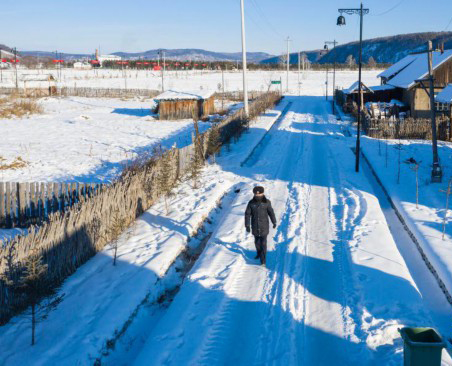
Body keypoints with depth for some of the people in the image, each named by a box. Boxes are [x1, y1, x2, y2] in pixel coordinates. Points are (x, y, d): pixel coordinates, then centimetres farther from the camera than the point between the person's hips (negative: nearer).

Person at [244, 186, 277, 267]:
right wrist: (247, 225, -14)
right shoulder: (251, 203, -10)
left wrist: (274, 222, 8)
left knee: (263, 243, -4)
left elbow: (271, 212, 0)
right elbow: (247, 214, -8)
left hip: (264, 226, -2)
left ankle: (263, 261, 0)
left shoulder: (266, 202, -12)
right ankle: (259, 253, 47)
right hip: (255, 226, 2)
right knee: (257, 241, 20)